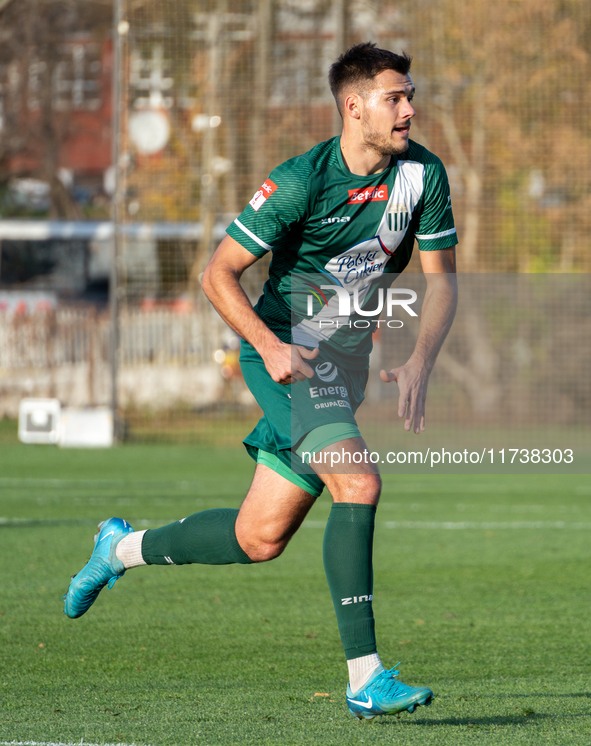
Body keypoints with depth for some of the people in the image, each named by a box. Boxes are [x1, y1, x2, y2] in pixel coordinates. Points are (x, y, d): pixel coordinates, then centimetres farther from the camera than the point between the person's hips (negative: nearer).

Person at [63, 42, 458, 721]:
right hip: (288, 352, -6)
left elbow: (441, 278, 4)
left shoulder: (423, 174, -3)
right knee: (358, 485, -27)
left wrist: (419, 365, -11)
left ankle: (123, 547, 34)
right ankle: (364, 679, -26)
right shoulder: (302, 179, -17)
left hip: (347, 360, 6)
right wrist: (270, 346, -25)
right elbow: (219, 272, -12)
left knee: (260, 539, 8)